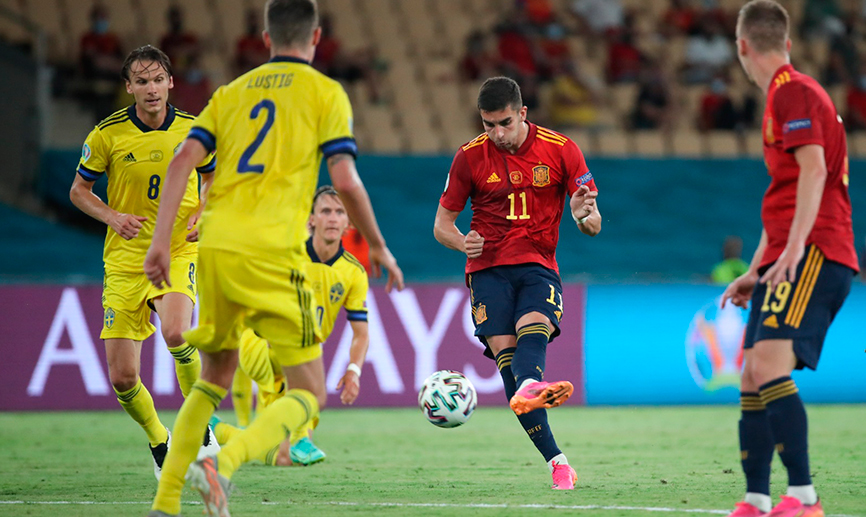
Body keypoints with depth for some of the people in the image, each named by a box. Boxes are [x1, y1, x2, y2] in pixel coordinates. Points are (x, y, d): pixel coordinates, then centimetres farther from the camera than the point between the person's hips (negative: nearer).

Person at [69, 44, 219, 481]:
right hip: (125, 260, 1)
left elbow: (213, 177, 16)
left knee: (176, 333, -32)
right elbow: (79, 190, 6)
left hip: (178, 252, -1)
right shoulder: (108, 134, -5)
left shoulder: (193, 130, -1)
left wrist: (203, 215, -3)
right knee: (122, 377, -4)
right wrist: (112, 217, -11)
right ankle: (158, 441, 27)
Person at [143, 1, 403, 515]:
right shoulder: (325, 93, 7)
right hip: (272, 252, -5)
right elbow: (345, 180, -3)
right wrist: (378, 247, 10)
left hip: (215, 246, 5)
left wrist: (161, 240, 2)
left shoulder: (232, 92, 19)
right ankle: (222, 465, -26)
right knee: (306, 393, 0)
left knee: (215, 378, 23)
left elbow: (185, 158, 6)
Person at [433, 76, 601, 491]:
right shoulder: (470, 157, 4)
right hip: (488, 267, 1)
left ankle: (529, 388, -65)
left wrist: (584, 217, -22)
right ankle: (556, 461, -23)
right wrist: (462, 243, -12)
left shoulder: (560, 150, 2)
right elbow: (442, 223, 11)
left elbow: (594, 223, 4)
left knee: (534, 326, -31)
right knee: (504, 351, -19)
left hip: (538, 265, -1)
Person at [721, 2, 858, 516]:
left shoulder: (793, 91, -6)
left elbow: (814, 171, -19)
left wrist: (793, 250, -27)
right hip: (787, 260, 10)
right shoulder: (785, 95, 24)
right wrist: (755, 272, 29)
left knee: (770, 367, -22)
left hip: (813, 256, -10)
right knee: (752, 381, 7)